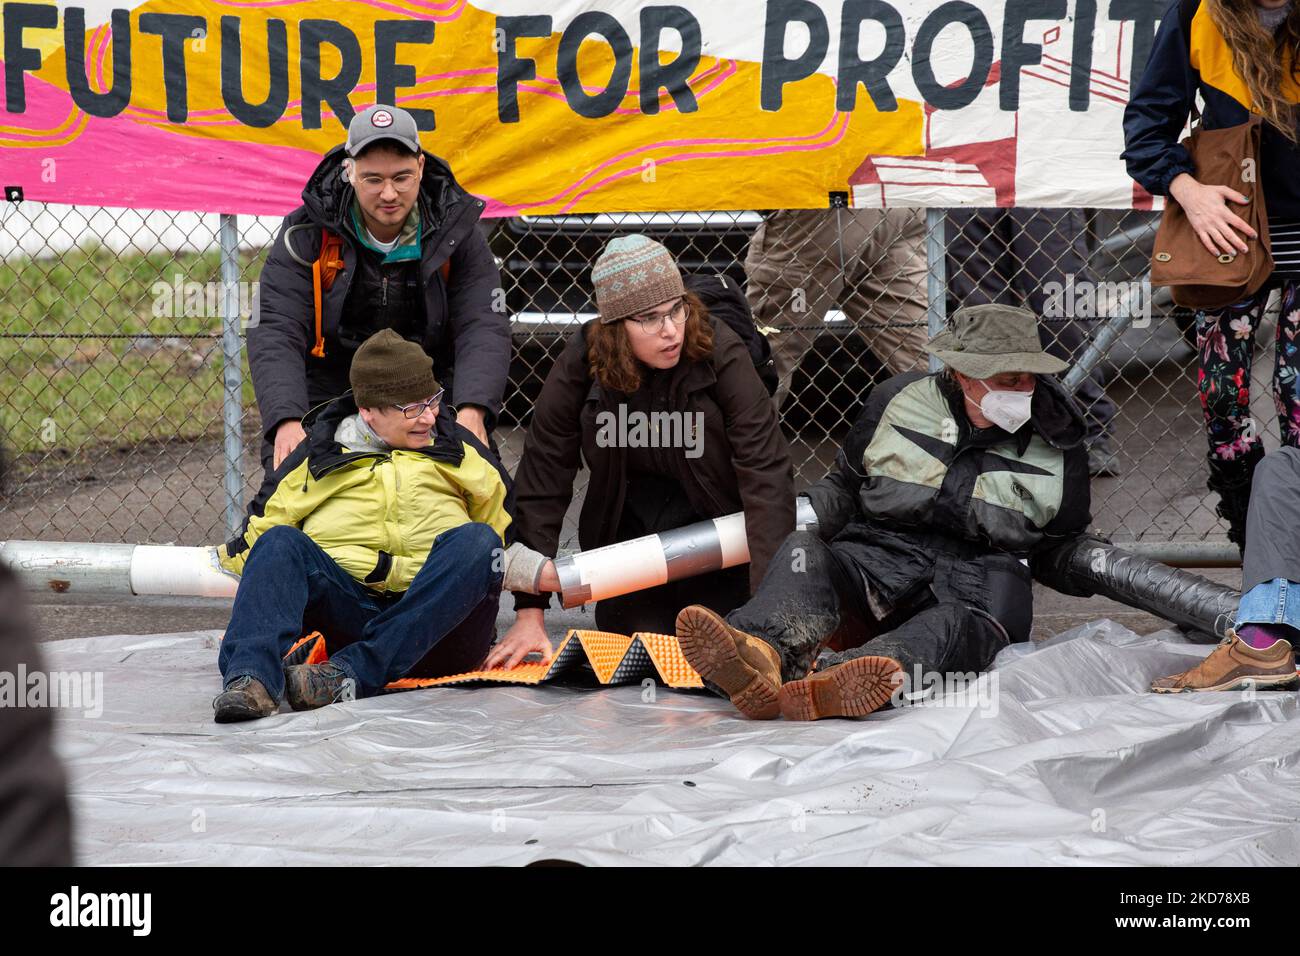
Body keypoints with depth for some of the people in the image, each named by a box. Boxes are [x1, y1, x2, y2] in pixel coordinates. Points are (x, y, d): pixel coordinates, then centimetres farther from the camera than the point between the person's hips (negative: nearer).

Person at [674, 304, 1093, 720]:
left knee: (967, 624, -41)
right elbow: (843, 487, 20)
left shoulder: (1059, 446, 10)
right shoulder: (899, 400, 10)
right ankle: (762, 652, -68)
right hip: (877, 557, 2)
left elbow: (1062, 553, 22)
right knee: (803, 552, -32)